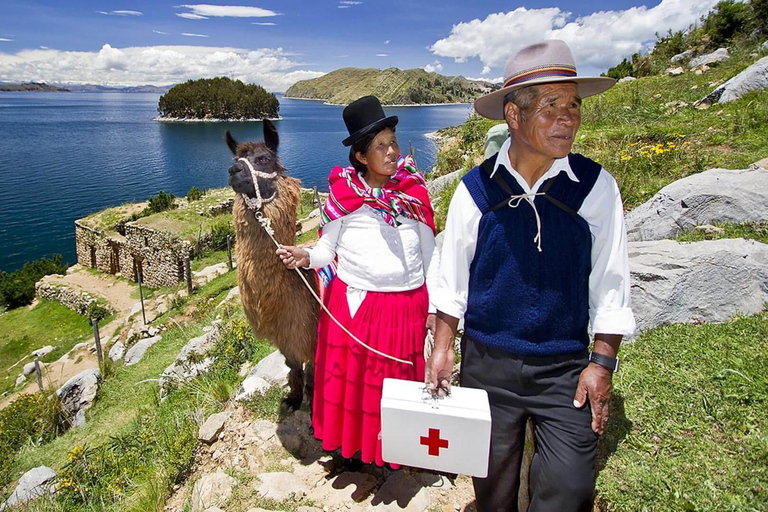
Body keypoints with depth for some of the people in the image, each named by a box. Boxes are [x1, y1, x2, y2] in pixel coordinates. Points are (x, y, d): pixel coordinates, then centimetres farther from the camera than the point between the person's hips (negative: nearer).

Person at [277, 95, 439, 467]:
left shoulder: (413, 191, 2)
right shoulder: (343, 192, -3)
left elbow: (430, 252, 7)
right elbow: (328, 247, 2)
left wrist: (434, 306, 5)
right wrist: (307, 257, -20)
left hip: (407, 304, 2)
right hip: (353, 303, -1)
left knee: (398, 380, 14)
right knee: (350, 378, 10)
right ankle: (349, 444, 34)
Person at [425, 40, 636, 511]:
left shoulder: (597, 187, -7)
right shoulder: (476, 188, -7)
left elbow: (609, 283, -1)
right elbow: (453, 278, 1)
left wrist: (602, 362, -2)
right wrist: (443, 348, 1)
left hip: (566, 370, 0)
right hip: (486, 364, 1)